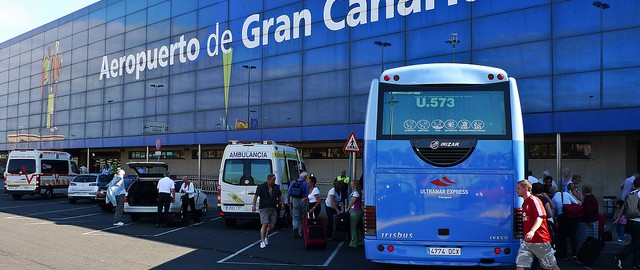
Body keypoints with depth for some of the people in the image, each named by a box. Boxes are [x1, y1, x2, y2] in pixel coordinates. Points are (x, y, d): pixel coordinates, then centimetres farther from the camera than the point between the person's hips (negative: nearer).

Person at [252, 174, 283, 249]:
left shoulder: (276, 187, 9)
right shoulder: (261, 187, -5)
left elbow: (280, 196, 23)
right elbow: (256, 196, -2)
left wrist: (281, 203, 15)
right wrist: (254, 205, -7)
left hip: (273, 209, 4)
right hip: (264, 209, -4)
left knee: (272, 226, 4)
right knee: (265, 225, -13)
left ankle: (266, 237, 31)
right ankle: (262, 241, -5)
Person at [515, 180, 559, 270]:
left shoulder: (534, 200, -10)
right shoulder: (524, 203, 16)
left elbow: (540, 217, -23)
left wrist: (532, 231, -37)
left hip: (540, 240, -7)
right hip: (526, 241, 8)